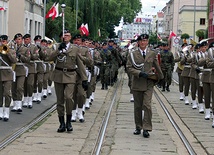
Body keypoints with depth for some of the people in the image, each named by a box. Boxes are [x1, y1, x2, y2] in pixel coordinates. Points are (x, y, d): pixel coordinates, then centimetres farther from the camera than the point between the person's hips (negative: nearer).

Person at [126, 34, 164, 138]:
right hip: (137, 83, 1)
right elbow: (129, 68, -3)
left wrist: (160, 77, 26)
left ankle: (146, 128, -9)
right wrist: (139, 73, -15)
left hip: (149, 83, -1)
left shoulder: (152, 54, 7)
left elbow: (157, 67, 18)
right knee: (137, 106, 8)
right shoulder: (133, 54, 3)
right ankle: (138, 127, 20)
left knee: (147, 105, -12)